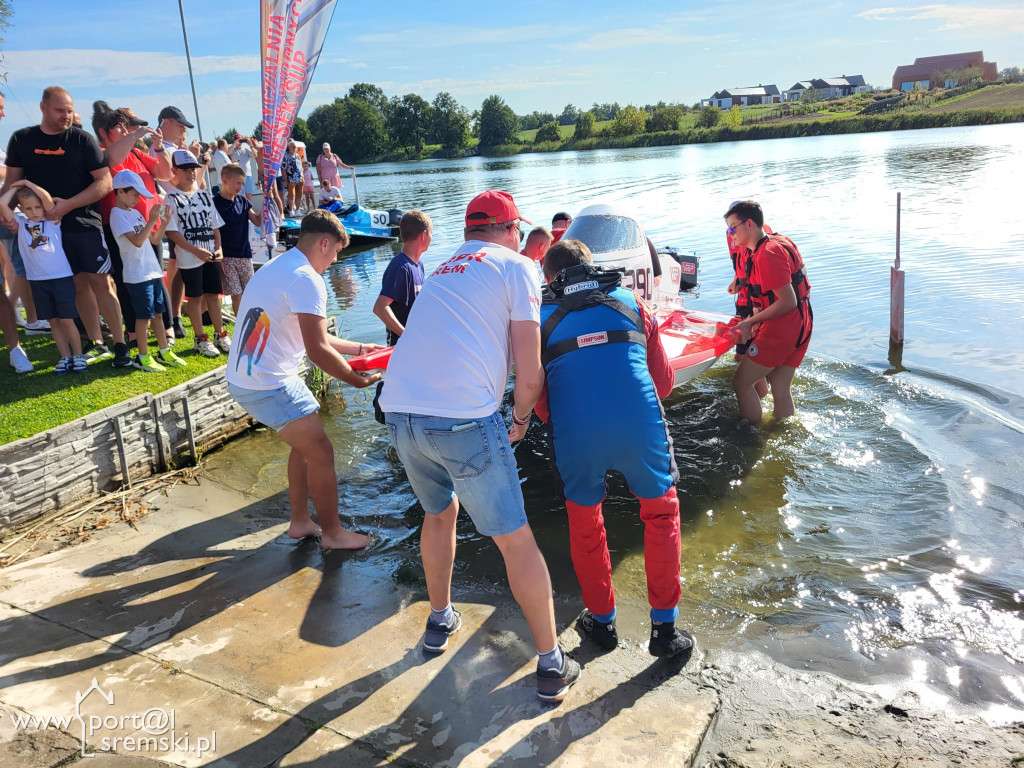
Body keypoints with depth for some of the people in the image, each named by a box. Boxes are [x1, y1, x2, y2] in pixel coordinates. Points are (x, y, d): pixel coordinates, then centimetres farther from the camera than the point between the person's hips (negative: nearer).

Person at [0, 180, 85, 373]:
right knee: (53, 321, 8)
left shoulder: (53, 220, 2)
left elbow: (48, 198, -15)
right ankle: (65, 357, 15)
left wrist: (26, 183, -5)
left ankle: (78, 355, 10)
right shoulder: (20, 223, 7)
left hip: (62, 277, -3)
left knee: (66, 320, -1)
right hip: (37, 280, 3)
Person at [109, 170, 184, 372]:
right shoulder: (118, 214, -10)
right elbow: (137, 241, -21)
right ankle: (142, 357, 6)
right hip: (137, 275, -8)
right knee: (144, 316, -3)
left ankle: (164, 352, 21)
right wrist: (151, 220, -20)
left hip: (153, 271, 8)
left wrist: (164, 223, 2)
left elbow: (154, 239, 16)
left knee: (158, 313, 13)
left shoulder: (135, 213, 15)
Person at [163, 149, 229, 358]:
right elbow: (171, 231, -12)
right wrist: (196, 251, -17)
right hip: (189, 258, -5)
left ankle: (220, 334, 21)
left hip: (211, 255, 5)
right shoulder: (172, 198, -6)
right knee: (195, 296, 3)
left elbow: (215, 225, 13)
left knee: (213, 294, 10)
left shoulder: (204, 195, 11)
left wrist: (218, 248, -1)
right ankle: (200, 338, 13)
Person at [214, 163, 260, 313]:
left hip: (245, 255, 5)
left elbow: (258, 221, 11)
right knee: (236, 295, -3)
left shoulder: (242, 201, 7)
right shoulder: (215, 203, -9)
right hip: (227, 257, -5)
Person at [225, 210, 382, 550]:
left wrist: (357, 348, 23)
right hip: (269, 385, -10)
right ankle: (332, 533, 16)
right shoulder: (307, 280, -17)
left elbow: (310, 335, 21)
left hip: (242, 378, 10)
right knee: (321, 453, 2)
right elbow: (317, 350, -21)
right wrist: (357, 379, -7)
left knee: (305, 444, 22)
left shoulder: (277, 267, 16)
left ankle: (300, 522, 31)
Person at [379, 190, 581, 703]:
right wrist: (520, 420, 16)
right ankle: (552, 665, 19)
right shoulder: (517, 267, 6)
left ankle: (440, 621, 45)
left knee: (438, 512, 30)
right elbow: (529, 376, -2)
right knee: (515, 541, 7)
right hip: (462, 417, -7)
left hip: (398, 411, 7)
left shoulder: (443, 272, 26)